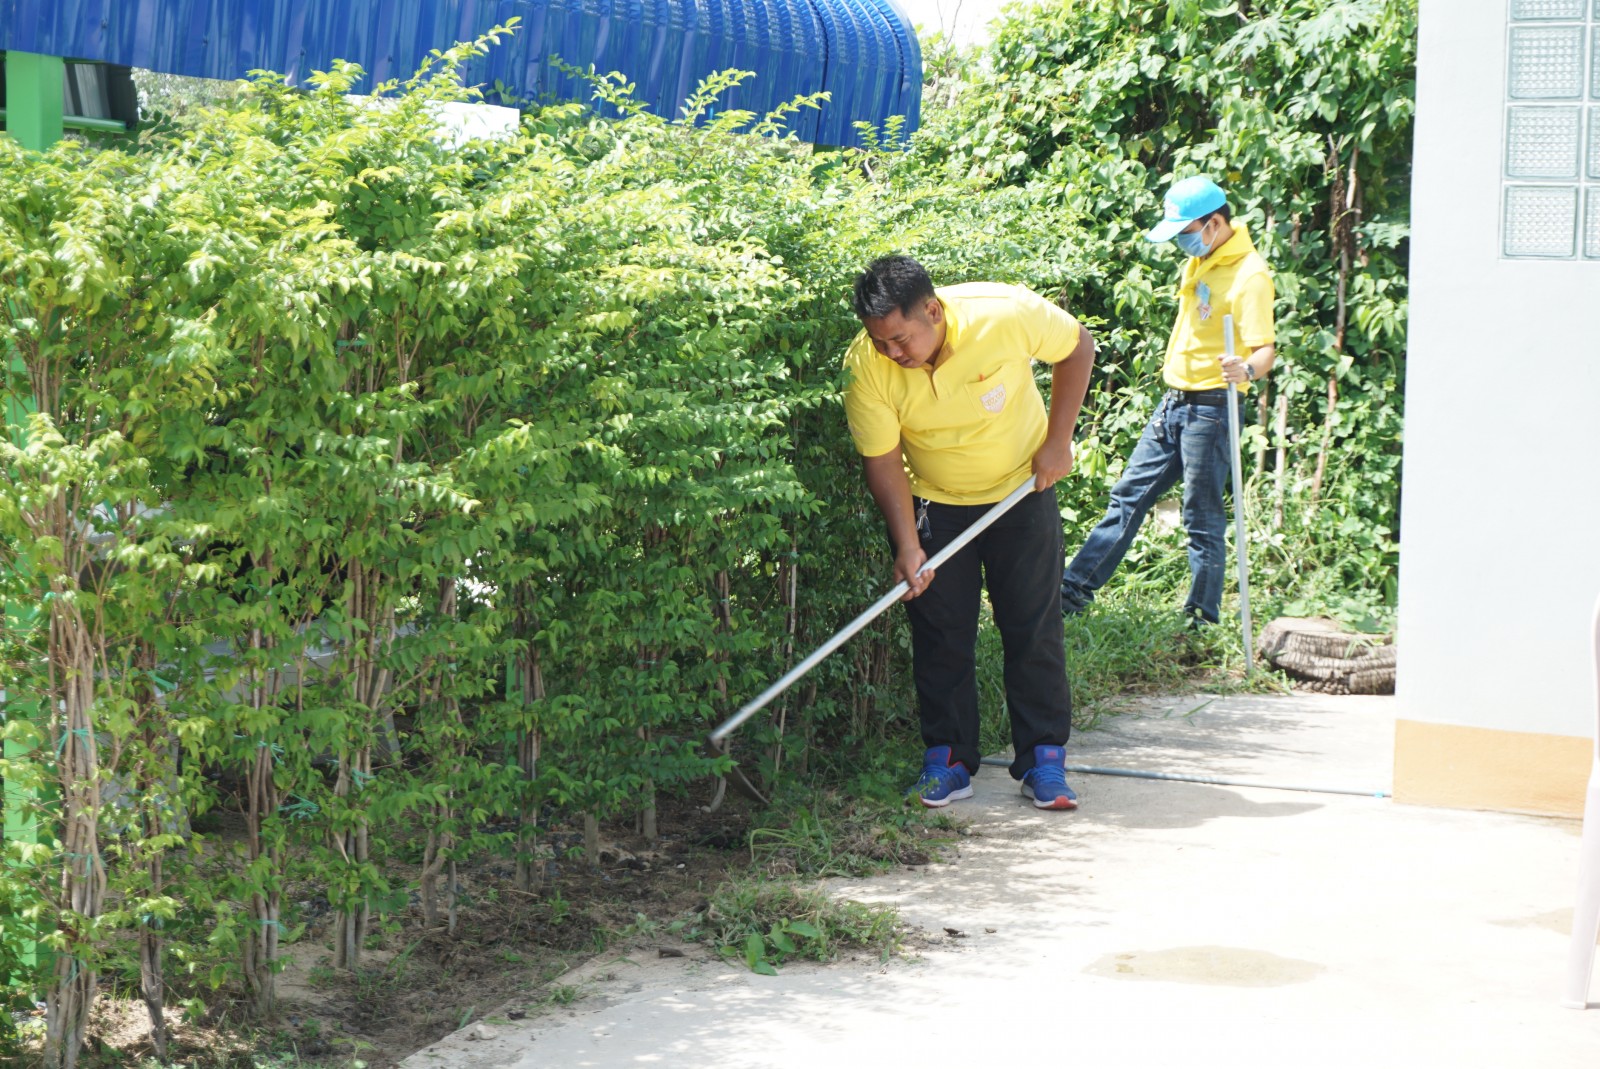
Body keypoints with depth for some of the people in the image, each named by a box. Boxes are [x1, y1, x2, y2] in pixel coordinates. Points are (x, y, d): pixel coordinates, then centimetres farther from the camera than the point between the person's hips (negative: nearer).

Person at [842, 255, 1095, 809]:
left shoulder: (1006, 313, -29)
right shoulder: (865, 365, -25)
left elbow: (1078, 348, -9)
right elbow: (882, 459, -15)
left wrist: (1057, 442, -11)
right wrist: (908, 547, -20)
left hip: (1022, 488, -1)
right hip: (934, 503, 1)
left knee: (1034, 627, -1)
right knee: (940, 634, 0)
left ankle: (1043, 760, 6)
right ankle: (947, 760, 10)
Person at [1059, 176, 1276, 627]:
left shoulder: (1249, 275, -18)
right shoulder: (1200, 259, 9)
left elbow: (1264, 350, -25)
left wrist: (1246, 369, -47)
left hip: (1210, 409, -9)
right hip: (1173, 403, 9)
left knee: (1202, 518, -2)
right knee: (1128, 496, 11)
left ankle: (1202, 620, 7)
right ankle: (1074, 589, 17)